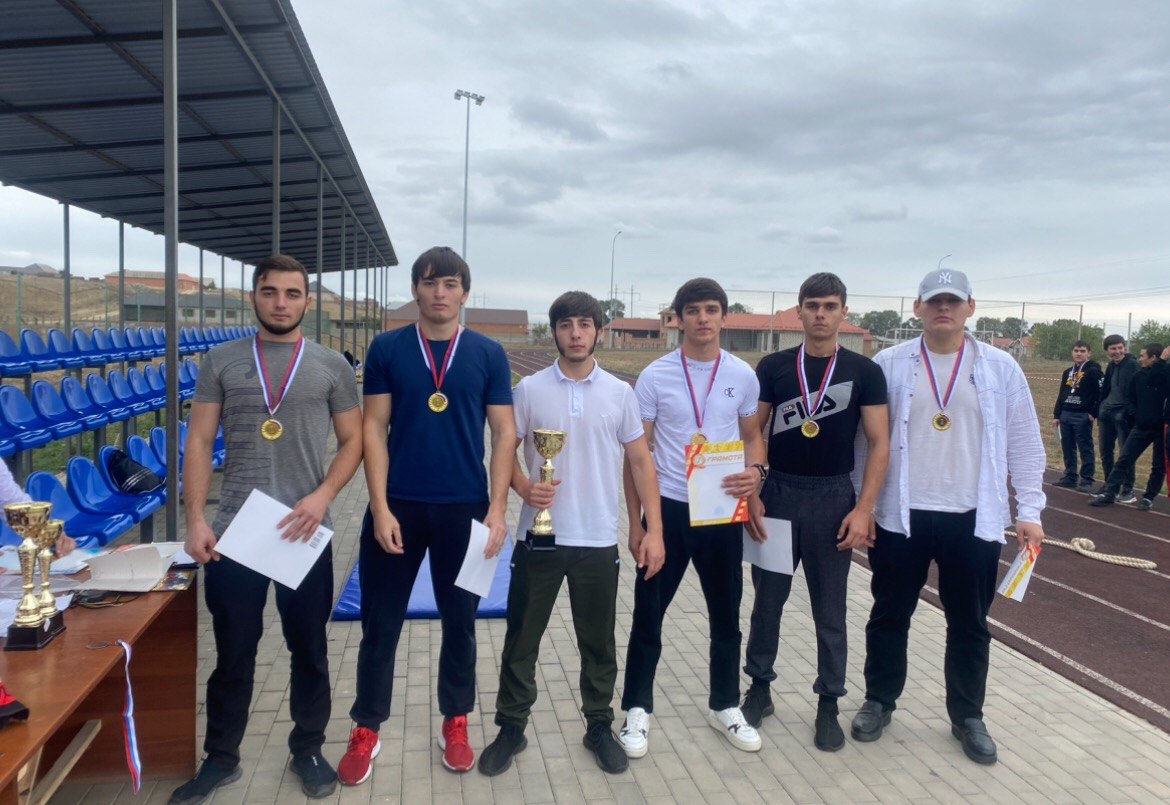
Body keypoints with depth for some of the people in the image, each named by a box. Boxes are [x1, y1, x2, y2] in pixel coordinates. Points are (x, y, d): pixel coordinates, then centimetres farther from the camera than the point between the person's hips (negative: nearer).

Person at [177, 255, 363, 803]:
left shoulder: (331, 366, 2)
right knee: (232, 653, 12)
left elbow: (353, 441, 3)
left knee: (309, 650, 12)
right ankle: (221, 758, 30)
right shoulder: (221, 361, 3)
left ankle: (308, 750, 31)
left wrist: (322, 496, -13)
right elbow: (199, 442, 2)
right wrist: (195, 519, -7)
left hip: (305, 533, 0)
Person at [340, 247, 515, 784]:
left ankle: (455, 725, 30)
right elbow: (374, 427, -2)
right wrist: (380, 507, -10)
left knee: (459, 621, 12)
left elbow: (504, 433, 0)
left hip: (465, 508, 0)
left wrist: (497, 510, -7)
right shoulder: (386, 349, 1)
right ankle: (365, 731, 25)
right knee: (381, 623, 9)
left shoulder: (489, 354, 1)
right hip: (397, 506, 0)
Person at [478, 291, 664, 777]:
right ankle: (511, 728, 26)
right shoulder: (529, 389, -1)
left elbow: (641, 461, 4)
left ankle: (599, 726, 31)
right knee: (522, 639, 9)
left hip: (598, 541, 1)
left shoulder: (619, 393, 1)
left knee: (598, 642, 12)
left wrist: (654, 530, -1)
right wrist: (524, 487, -17)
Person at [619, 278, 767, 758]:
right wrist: (635, 521, -3)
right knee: (649, 615, 5)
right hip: (668, 508, -2)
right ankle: (637, 711, 22)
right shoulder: (655, 376, -5)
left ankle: (725, 707, 33)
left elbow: (752, 435, 13)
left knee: (726, 614, 14)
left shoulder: (743, 376, 1)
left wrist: (755, 471, -10)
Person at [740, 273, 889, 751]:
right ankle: (759, 689, 27)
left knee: (830, 609, 8)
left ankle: (828, 705, 22)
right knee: (768, 599, 11)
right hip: (778, 495, 1)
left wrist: (863, 509, -10)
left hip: (833, 500, -1)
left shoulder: (864, 372, -1)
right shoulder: (773, 367, 2)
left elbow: (879, 444, -3)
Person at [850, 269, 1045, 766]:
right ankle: (878, 701, 30)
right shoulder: (889, 365, -1)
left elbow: (1024, 443, 5)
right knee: (890, 615, 12)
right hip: (901, 516, 0)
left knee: (969, 623, 13)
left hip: (974, 519, 1)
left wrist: (1029, 510, 1)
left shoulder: (1001, 368, 2)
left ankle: (968, 716, 30)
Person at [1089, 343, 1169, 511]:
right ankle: (1109, 493, 0)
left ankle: (1148, 498, 19)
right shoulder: (1139, 375, 7)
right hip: (1141, 426, 4)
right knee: (1124, 459, -1)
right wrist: (1136, 416, 4)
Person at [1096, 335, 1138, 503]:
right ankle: (1108, 484, 24)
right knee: (1105, 451, 12)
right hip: (1106, 414, 7)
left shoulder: (1132, 365, -9)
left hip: (1123, 416, -7)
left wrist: (1129, 413, -21)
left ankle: (1128, 490, 4)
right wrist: (1100, 412, 15)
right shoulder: (1111, 366, 14)